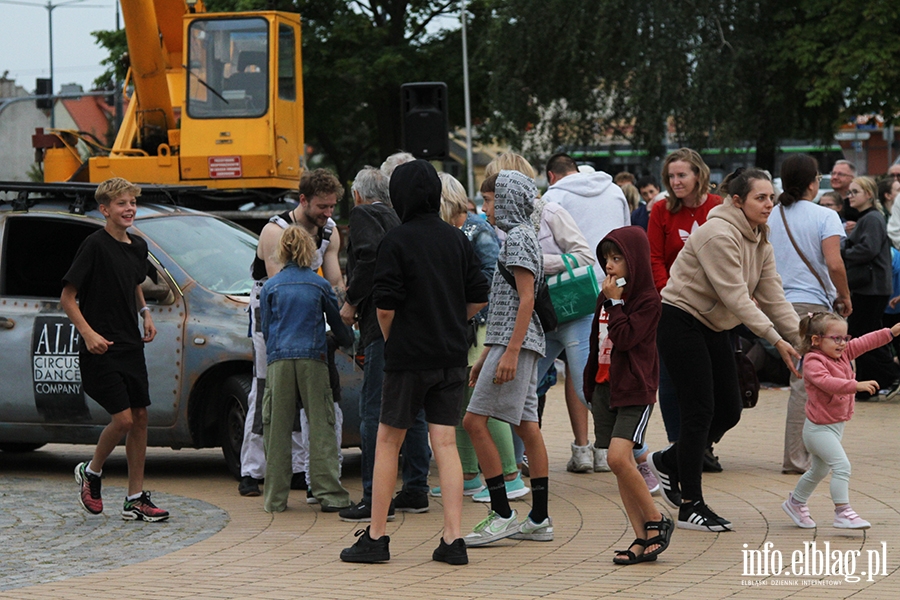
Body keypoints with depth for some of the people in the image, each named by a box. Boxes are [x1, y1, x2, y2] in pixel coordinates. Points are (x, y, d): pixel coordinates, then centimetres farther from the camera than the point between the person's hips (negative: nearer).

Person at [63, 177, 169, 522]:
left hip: (131, 346, 7)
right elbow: (67, 297, -11)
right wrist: (88, 333, -23)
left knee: (139, 417, 5)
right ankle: (91, 473, 14)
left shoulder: (138, 247, 10)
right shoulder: (95, 246, -12)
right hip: (101, 349, -7)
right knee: (122, 418, -12)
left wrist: (145, 313, 11)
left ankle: (135, 499, 11)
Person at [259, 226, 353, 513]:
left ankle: (275, 497, 6)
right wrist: (349, 339, 39)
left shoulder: (270, 287, 7)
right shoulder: (320, 285, 7)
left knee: (277, 428, 5)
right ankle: (328, 493, -2)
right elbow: (338, 324, 18)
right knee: (321, 425, 2)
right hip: (313, 359, 0)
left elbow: (266, 329, 13)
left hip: (279, 360, 1)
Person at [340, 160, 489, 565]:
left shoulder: (396, 242, -10)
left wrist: (390, 339, 4)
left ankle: (376, 537, 9)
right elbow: (478, 299, 8)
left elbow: (385, 305, -13)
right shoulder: (457, 240, 6)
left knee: (388, 441, 6)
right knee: (445, 443, 3)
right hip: (451, 358, 5)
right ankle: (453, 539, -4)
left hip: (408, 358, -5)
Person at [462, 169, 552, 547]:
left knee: (475, 420, -12)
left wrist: (510, 352, -24)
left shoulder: (518, 237, -10)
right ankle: (539, 519, 7)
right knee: (527, 427, 7)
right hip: (520, 343, 10)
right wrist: (486, 356, 25)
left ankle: (502, 515, -13)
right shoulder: (520, 236, 21)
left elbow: (526, 299, -18)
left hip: (516, 342, -10)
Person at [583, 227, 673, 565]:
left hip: (635, 389, -7)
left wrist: (615, 302, -12)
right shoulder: (605, 298, 14)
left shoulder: (648, 299, -8)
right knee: (620, 464, 3)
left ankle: (657, 522, -4)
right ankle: (642, 539, 6)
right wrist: (590, 384, 18)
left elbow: (624, 338, -19)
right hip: (605, 387, 7)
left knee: (618, 457, -20)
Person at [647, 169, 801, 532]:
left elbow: (774, 298, 2)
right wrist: (776, 340, -29)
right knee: (699, 411, -10)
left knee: (729, 411, 7)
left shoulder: (760, 243, 6)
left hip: (713, 326, 9)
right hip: (680, 321, -9)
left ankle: (668, 462, 28)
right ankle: (690, 506, -4)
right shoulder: (719, 235, -23)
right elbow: (736, 297, -27)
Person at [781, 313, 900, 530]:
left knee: (819, 470, 24)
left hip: (836, 425, 10)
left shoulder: (843, 353, 6)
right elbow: (828, 382, -36)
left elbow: (866, 342, 3)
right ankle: (842, 512, -20)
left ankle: (795, 503, 42)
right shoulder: (813, 362, -21)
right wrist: (856, 385, -45)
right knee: (842, 465, -20)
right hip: (820, 428, -10)